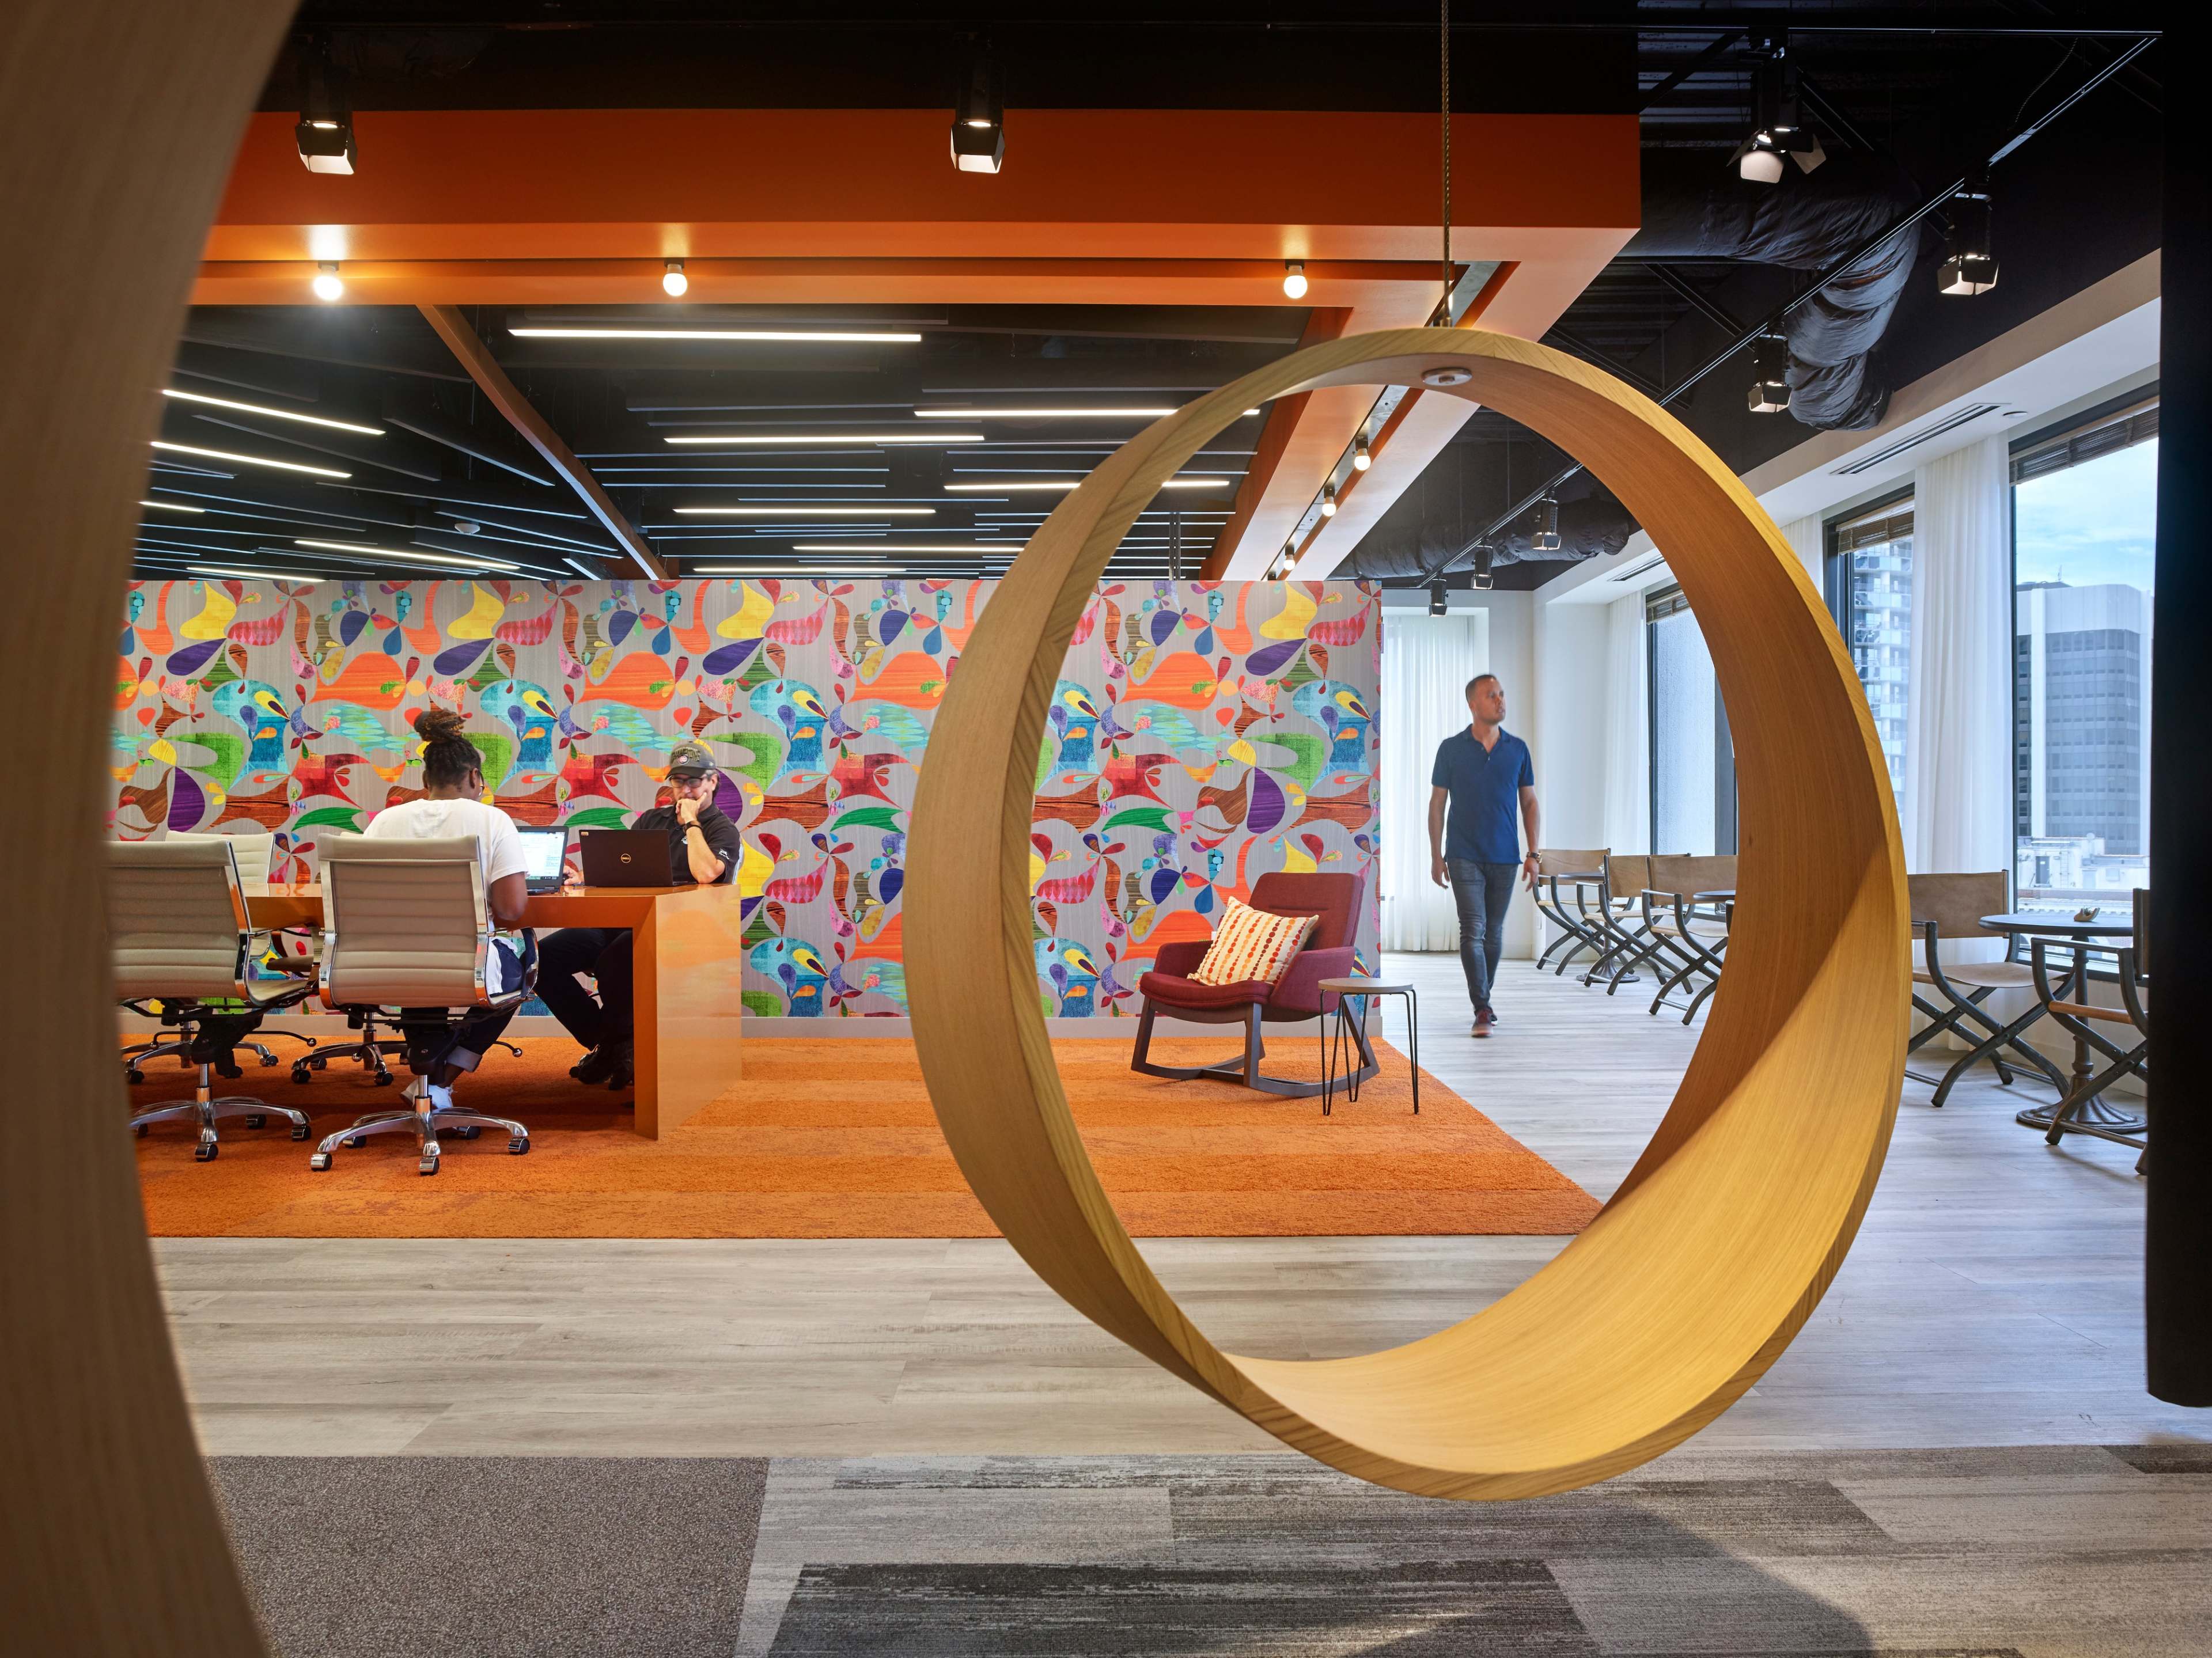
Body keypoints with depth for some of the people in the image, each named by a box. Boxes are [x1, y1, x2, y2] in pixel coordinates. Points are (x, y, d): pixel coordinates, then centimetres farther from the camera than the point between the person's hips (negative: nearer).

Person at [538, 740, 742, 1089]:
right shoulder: (651, 819, 25)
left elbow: (706, 873, -17)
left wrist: (691, 822, -6)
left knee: (613, 963, -37)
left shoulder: (722, 829, 4)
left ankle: (611, 1049, -10)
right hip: (622, 920, 7)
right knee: (546, 957, -14)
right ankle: (609, 1046, -4)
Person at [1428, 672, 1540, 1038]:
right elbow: (1437, 804, 3)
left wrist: (1533, 853, 2)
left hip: (1505, 857, 3)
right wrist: (1436, 856, -1)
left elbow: (1529, 802, 9)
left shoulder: (1517, 749, 5)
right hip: (1464, 855, -3)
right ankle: (1483, 1010, -11)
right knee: (1472, 931, -10)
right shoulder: (1451, 748, -1)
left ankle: (1483, 999, 26)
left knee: (1494, 932, 11)